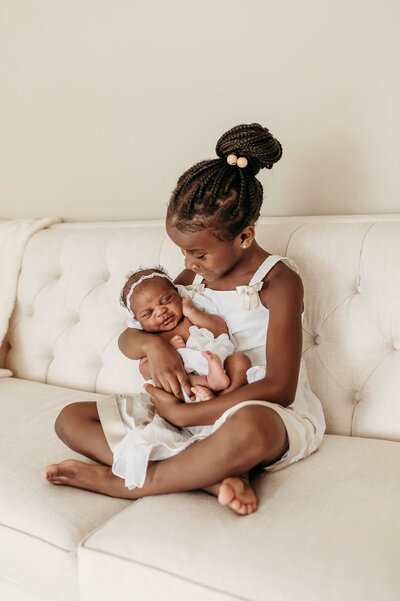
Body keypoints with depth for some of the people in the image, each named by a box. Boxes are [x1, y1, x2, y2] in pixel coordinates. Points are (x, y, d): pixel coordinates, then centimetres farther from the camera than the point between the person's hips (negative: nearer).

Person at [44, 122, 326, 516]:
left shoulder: (279, 282, -13)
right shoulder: (193, 277, 6)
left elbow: (279, 388, -22)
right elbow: (126, 339, 8)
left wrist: (183, 414, -24)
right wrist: (151, 343, -18)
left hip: (274, 419, -6)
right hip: (193, 413, 7)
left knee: (249, 426, -46)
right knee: (71, 420, -4)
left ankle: (120, 482, -21)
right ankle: (212, 476, -21)